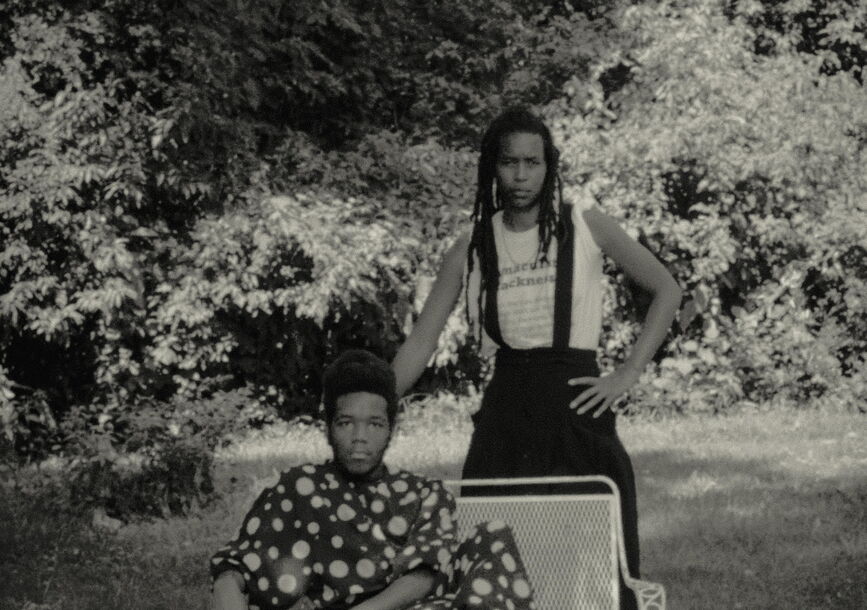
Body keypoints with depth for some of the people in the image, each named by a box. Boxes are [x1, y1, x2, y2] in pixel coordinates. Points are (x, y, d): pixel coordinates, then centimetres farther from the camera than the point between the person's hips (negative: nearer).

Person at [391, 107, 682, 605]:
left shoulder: (584, 224, 1)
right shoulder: (472, 248, 7)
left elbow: (667, 290, 6)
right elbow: (421, 343, 7)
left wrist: (629, 373, -2)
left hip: (575, 403, -2)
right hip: (506, 409, 2)